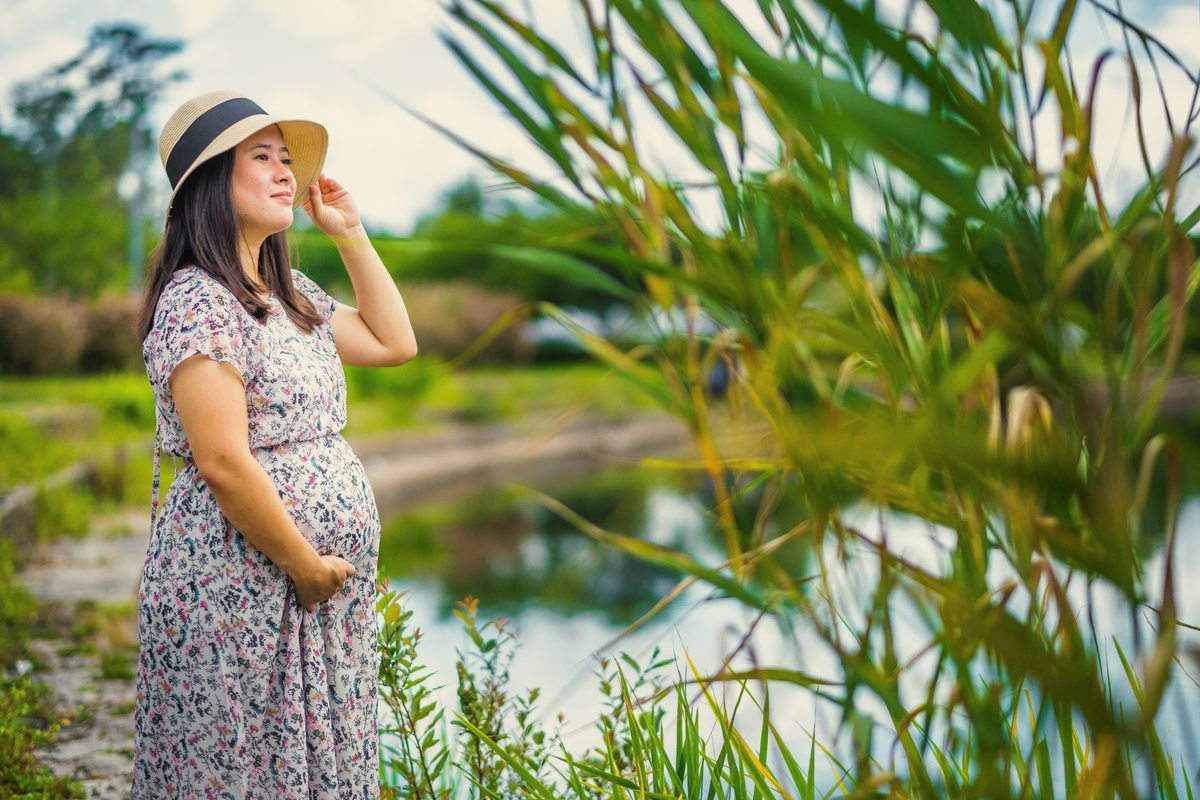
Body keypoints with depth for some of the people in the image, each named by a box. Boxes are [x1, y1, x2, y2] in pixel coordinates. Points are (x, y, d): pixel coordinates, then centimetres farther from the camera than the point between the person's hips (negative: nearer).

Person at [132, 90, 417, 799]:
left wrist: (352, 234, 15)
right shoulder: (198, 301, -16)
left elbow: (394, 343, 21)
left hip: (324, 583, 9)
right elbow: (223, 463, -22)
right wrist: (306, 565, -14)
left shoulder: (290, 294, 13)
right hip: (237, 583, -9)